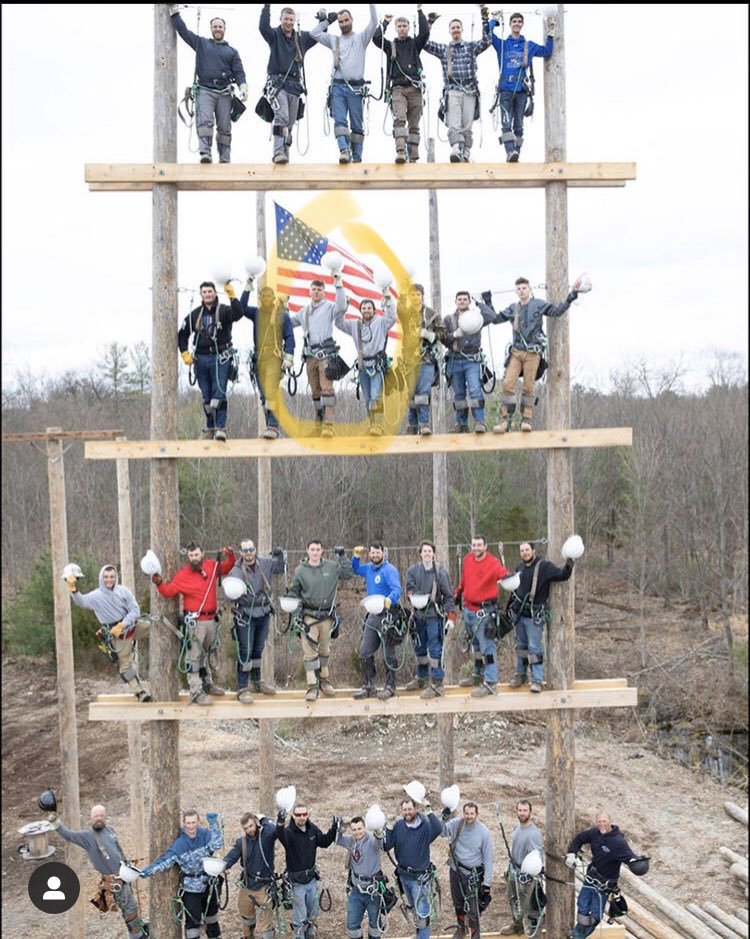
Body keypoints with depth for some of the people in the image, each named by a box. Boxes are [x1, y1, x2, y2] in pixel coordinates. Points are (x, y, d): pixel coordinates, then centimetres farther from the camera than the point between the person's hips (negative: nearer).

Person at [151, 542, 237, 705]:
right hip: (195, 621, -6)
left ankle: (208, 683, 38)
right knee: (194, 656, -5)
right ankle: (196, 693, -2)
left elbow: (227, 568, 19)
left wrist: (230, 557, 0)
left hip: (212, 619, 6)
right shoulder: (182, 575, -10)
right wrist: (159, 583, -28)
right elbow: (168, 591, -10)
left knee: (207, 653, 23)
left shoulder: (212, 567, 3)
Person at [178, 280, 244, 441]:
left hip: (220, 358, -4)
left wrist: (232, 296, -35)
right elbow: (182, 335, 20)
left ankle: (220, 428, -13)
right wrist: (185, 354, 9)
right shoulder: (194, 315, 11)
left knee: (219, 393, -12)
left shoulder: (224, 311, -1)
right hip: (201, 359, 4)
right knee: (206, 396, 10)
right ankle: (210, 427, 20)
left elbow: (238, 314, -23)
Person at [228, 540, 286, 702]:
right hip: (245, 617, -5)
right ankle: (242, 689, -3)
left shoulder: (265, 564, 0)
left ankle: (256, 682, 34)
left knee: (258, 650, 19)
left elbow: (280, 568, 16)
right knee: (245, 652, -7)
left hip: (263, 614, 5)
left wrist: (279, 556, -3)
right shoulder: (236, 571, -13)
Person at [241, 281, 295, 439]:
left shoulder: (282, 315, 2)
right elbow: (242, 307, -4)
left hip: (274, 358, -5)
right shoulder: (256, 313, 12)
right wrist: (248, 287, -7)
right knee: (263, 395, 6)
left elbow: (289, 337, 2)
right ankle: (271, 426, 13)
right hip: (259, 358, 5)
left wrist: (289, 358, -6)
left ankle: (272, 426, -25)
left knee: (271, 392, -20)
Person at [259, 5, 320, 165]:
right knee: (281, 117, -23)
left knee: (290, 123, 8)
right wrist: (267, 6, -24)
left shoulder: (302, 38, 17)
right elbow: (263, 27, -17)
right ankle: (278, 152, -29)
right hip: (277, 82, -5)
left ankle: (285, 154, 14)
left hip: (295, 85, 5)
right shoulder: (275, 35, 3)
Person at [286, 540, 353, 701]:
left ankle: (325, 681, 32)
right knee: (310, 652, -7)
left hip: (327, 615, 2)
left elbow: (348, 574, 2)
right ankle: (312, 687, -5)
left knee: (325, 651, 16)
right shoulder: (300, 570, -2)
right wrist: (290, 598, -13)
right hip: (309, 616, -2)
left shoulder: (332, 567, 2)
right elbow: (294, 591, 7)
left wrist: (342, 557, -5)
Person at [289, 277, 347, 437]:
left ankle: (328, 424, -24)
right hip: (310, 354, 6)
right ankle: (319, 421, 20)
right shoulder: (304, 311, 22)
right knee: (315, 390, 11)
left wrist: (338, 285, -22)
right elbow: (290, 321, 31)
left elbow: (341, 306, -18)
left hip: (325, 353, -6)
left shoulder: (329, 307, 2)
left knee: (327, 388, -17)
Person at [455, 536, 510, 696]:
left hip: (484, 611, -7)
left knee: (487, 647, -7)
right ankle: (478, 675, 37)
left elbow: (501, 572, -38)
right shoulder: (468, 559, 3)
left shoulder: (492, 562, -17)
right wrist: (458, 593, 28)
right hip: (468, 608, 7)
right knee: (476, 645, 22)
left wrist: (507, 576, -59)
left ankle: (490, 684, -4)